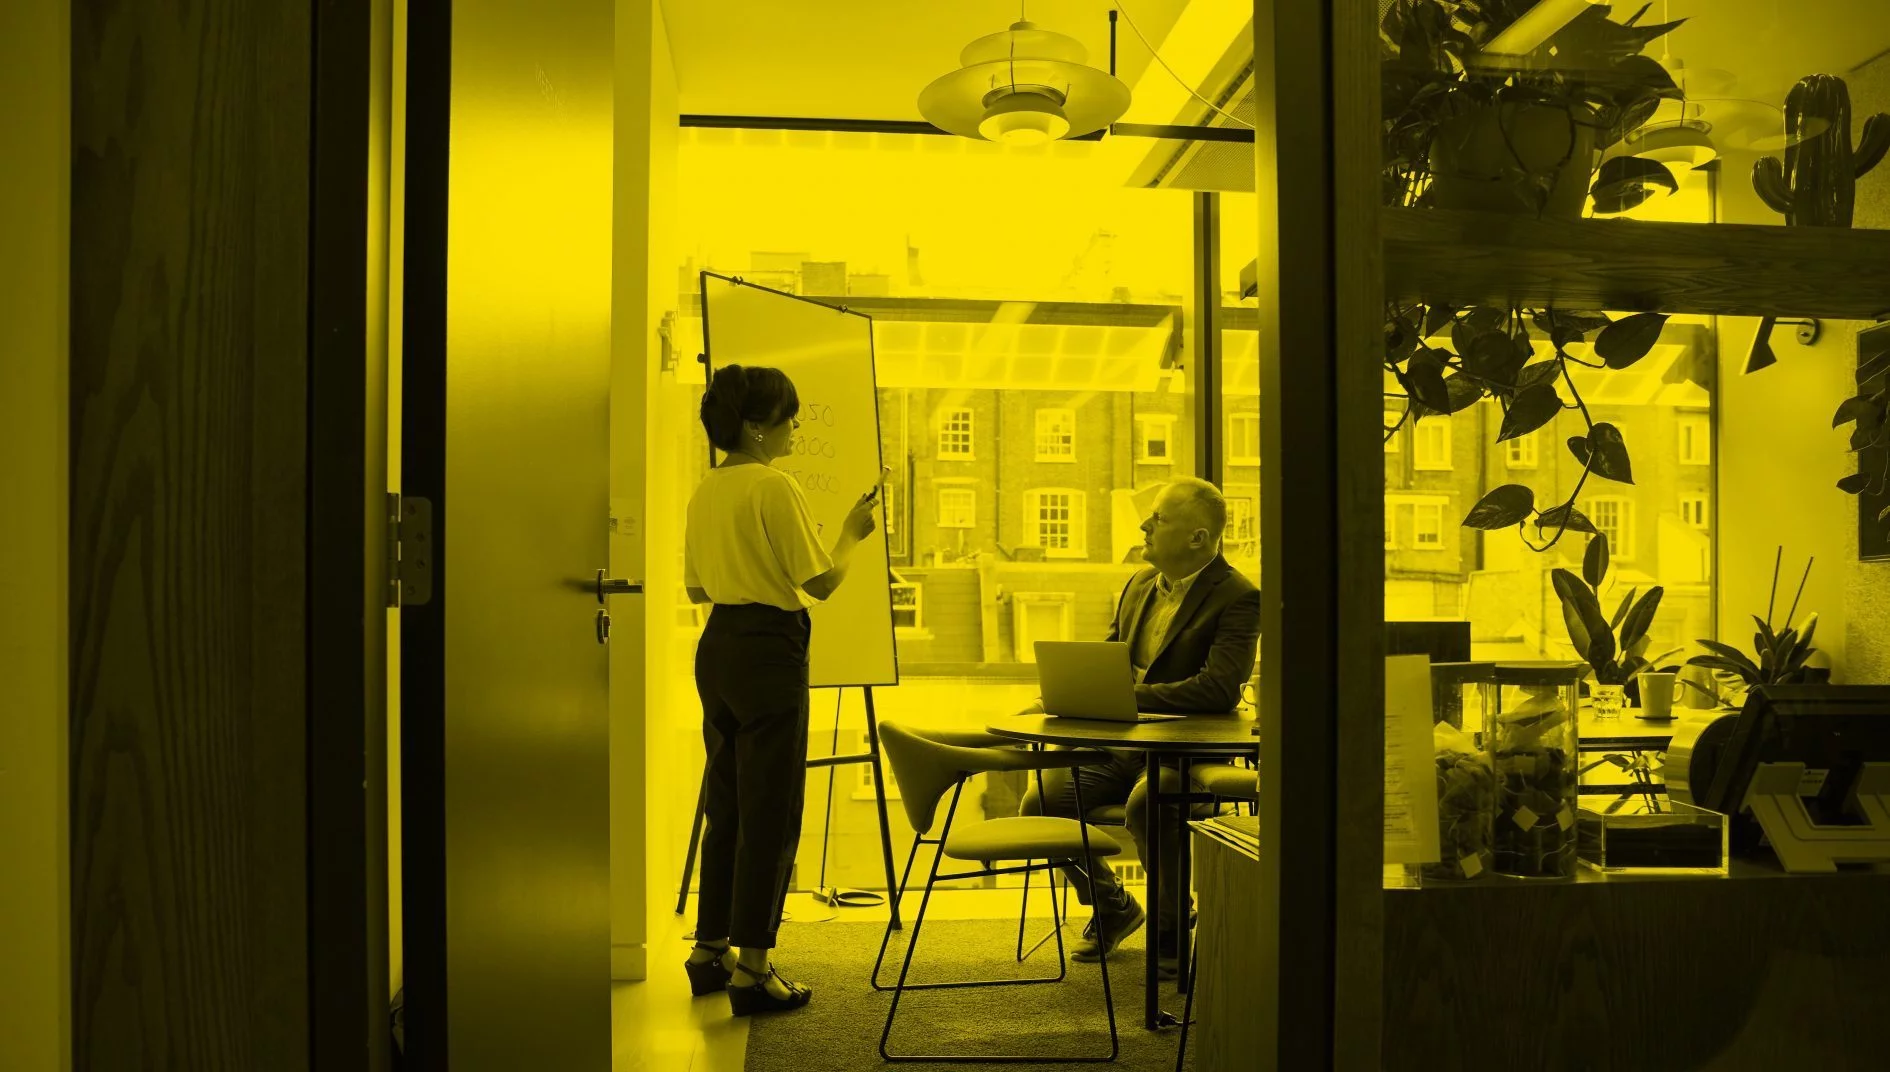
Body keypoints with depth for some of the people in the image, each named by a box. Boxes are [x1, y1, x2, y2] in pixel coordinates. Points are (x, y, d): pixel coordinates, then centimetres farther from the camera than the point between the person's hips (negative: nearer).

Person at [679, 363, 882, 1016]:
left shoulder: (705, 492, 10)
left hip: (717, 647, 8)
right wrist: (852, 533, 2)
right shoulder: (775, 487, -14)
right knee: (770, 812, 0)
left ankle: (710, 951, 26)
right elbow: (820, 583, -14)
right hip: (770, 650, -8)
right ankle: (752, 970, 6)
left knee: (726, 804, 17)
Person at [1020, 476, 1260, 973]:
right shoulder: (1140, 583, 13)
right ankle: (1112, 905, 15)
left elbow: (1221, 688, -25)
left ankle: (1172, 925, -7)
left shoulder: (1238, 597, -11)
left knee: (1145, 803, -37)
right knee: (1040, 802, -13)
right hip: (1120, 743, 7)